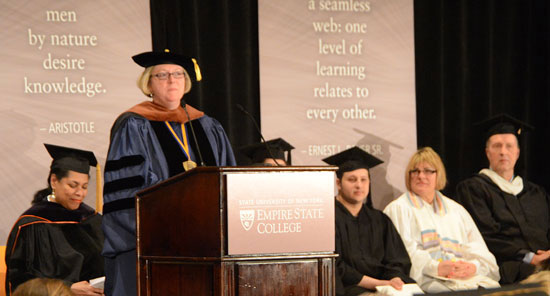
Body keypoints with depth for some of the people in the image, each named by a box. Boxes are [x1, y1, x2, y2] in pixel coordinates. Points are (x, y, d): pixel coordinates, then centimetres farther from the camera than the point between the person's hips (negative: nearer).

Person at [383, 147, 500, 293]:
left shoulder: (455, 209, 25)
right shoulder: (397, 209, 10)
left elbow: (477, 247, 16)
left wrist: (474, 266, -9)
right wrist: (435, 268, -19)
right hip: (427, 280, -5)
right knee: (463, 289, -35)